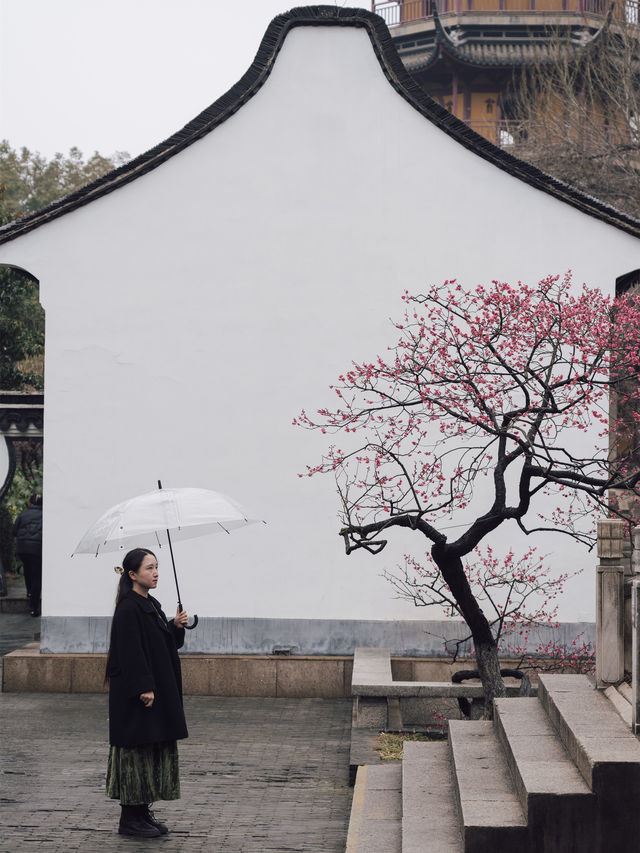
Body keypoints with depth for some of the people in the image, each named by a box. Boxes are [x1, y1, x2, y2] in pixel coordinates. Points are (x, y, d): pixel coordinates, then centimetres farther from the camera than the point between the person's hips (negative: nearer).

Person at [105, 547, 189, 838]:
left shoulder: (152, 605, 13)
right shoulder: (128, 609, -16)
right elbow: (131, 651, -21)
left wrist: (176, 626, 1)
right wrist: (144, 687, -24)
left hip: (159, 689, 10)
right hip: (136, 693, -10)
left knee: (155, 751, 12)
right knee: (136, 750, -3)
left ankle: (143, 812, 19)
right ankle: (130, 819, 5)